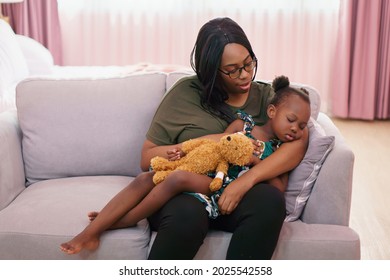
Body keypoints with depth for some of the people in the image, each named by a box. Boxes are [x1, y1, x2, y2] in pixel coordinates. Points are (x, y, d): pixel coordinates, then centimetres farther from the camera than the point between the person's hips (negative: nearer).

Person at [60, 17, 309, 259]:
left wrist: (245, 181, -24)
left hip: (236, 196, 2)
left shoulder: (265, 96, 9)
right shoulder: (186, 93, 4)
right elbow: (148, 158, 2)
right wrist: (206, 143, -10)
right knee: (188, 215, -37)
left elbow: (299, 141, -9)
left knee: (270, 199, -32)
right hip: (183, 191, -2)